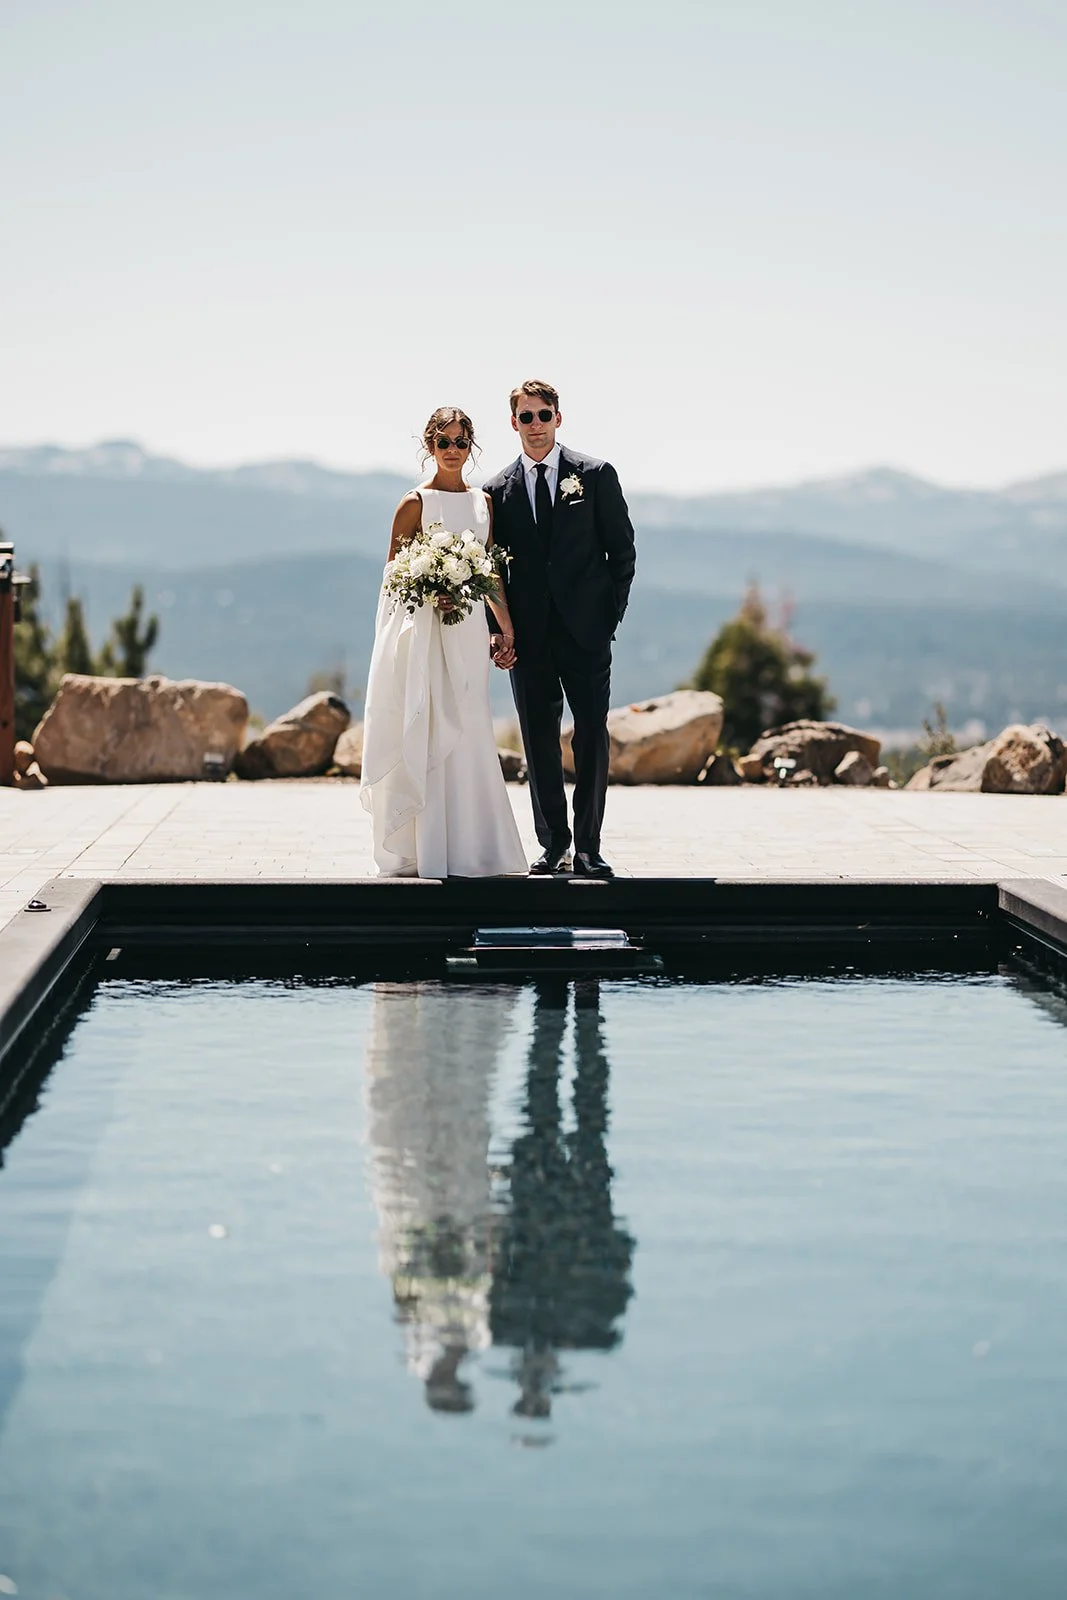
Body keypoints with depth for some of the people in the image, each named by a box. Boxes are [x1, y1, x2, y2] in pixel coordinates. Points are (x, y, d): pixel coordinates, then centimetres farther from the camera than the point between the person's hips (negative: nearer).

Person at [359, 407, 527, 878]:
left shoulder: (482, 502, 13)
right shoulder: (415, 503, -2)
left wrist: (507, 627, 12)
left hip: (468, 630, 5)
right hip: (423, 628, -5)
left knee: (465, 737, 4)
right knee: (423, 737, -5)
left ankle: (466, 849, 9)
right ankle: (421, 852, 0)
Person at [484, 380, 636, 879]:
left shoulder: (596, 475, 3)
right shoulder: (498, 490, 8)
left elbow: (622, 549, 5)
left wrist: (612, 613, -2)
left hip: (586, 630, -2)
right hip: (528, 634, 2)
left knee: (592, 736, -2)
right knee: (539, 741, 5)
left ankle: (589, 847, 4)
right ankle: (554, 844, 14)